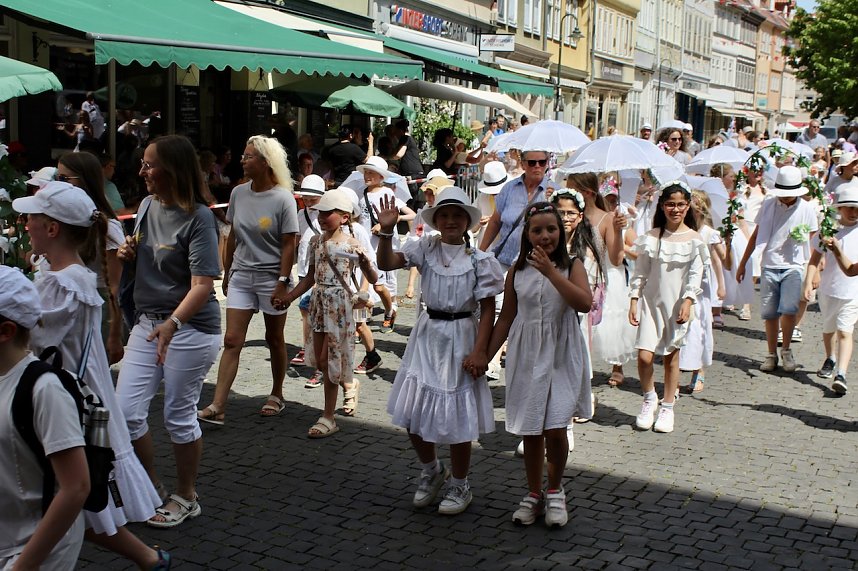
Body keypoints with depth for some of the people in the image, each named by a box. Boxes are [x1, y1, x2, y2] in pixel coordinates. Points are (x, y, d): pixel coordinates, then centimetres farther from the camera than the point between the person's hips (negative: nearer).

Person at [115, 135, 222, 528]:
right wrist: (128, 253, -1)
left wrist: (172, 324, -34)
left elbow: (203, 285, -22)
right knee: (126, 410, 3)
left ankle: (186, 498, 24)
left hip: (191, 329, -7)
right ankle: (150, 484, 25)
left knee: (179, 416, 4)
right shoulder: (148, 205, 6)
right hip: (148, 322, 7)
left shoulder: (197, 217, -16)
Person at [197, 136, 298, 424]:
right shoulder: (239, 193, 2)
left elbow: (289, 244, -11)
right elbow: (233, 236, 11)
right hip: (241, 276, 4)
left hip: (271, 278, -4)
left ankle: (276, 396, 29)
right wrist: (227, 273, 13)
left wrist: (283, 281, -15)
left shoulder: (283, 199, -12)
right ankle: (217, 406, -5)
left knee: (274, 339, 11)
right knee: (232, 340, -2)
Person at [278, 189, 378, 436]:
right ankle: (349, 385, 40)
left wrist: (364, 261, -28)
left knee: (329, 359, -4)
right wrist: (289, 297, 9)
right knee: (320, 360, 11)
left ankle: (328, 417, 6)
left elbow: (373, 279, -9)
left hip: (339, 303, -6)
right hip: (319, 302, 6)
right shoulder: (316, 241, 6)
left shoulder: (351, 244, -10)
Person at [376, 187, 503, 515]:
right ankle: (431, 470, 33)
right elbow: (385, 263, -10)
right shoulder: (426, 249, -1)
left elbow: (488, 309, -8)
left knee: (457, 417, 4)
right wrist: (386, 231, -25)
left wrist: (479, 351, -15)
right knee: (411, 413, 5)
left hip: (460, 340, -3)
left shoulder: (479, 261, -8)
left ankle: (459, 486, 25)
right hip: (427, 337, 3)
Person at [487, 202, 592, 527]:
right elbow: (506, 318, 10)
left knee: (555, 429, -7)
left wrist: (550, 271, -22)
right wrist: (485, 356, 8)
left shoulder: (571, 266, -2)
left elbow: (584, 303, -20)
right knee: (530, 432, 8)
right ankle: (534, 494, 26)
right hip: (526, 357, 2)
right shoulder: (517, 271, 5)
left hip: (561, 357, -2)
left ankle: (554, 491, 18)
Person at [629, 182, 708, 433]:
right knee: (644, 356, -9)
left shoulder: (693, 239, -1)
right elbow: (640, 273, 5)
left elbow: (695, 275, -5)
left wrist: (687, 301, -17)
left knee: (671, 356, 7)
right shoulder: (651, 237, 2)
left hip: (677, 304, -1)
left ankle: (667, 408, 21)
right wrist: (633, 301, -2)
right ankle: (649, 398, 17)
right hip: (651, 302, 1)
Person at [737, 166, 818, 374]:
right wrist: (742, 263, 13)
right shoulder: (768, 206, 3)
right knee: (769, 313, 4)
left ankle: (786, 350, 3)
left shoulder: (807, 209, -1)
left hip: (794, 267, -2)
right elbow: (756, 235, 12)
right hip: (769, 266, 2)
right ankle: (772, 354, 19)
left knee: (789, 309, -17)